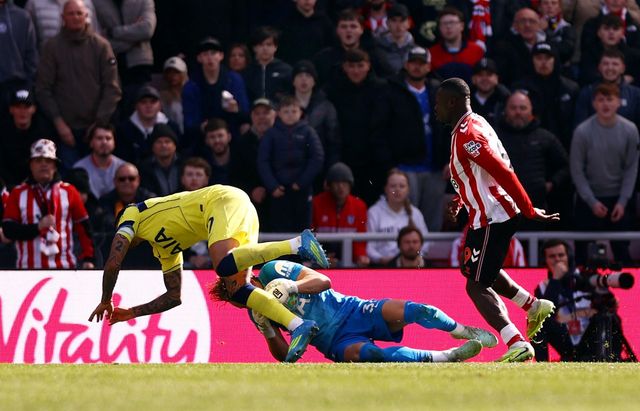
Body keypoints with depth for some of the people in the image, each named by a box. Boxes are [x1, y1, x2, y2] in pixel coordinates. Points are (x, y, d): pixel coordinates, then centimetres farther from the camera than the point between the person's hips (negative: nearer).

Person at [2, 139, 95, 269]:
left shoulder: (69, 192, 7)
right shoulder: (18, 194, 6)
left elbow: (83, 228, 8)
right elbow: (8, 229, -2)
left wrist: (88, 258, -1)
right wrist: (38, 227, -15)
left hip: (64, 267, 0)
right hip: (29, 267, 0)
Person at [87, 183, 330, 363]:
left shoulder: (131, 215, 14)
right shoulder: (163, 248, 32)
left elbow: (113, 263, 3)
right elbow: (174, 297, 33)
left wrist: (105, 302, 18)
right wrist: (133, 313, 35)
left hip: (225, 201, -8)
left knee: (224, 266, -33)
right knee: (236, 292, -7)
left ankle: (297, 244, -36)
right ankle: (298, 326, -22)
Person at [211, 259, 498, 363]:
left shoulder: (272, 271, -3)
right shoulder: (256, 314, 2)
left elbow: (323, 281, -6)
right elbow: (284, 355, 2)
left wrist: (294, 286, -26)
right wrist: (267, 332, -18)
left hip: (350, 311, 1)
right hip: (337, 343, -1)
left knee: (408, 310, -23)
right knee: (364, 353, -35)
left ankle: (463, 331, 1)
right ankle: (448, 356, -32)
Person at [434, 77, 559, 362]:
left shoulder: (466, 135, -21)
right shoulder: (476, 124, 12)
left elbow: (504, 174, -25)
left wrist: (529, 211, -22)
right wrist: (461, 200, 15)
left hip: (490, 219, -10)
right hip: (502, 213, 10)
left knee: (476, 285, -6)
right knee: (473, 270, 29)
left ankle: (517, 345, -16)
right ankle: (534, 306, 31)